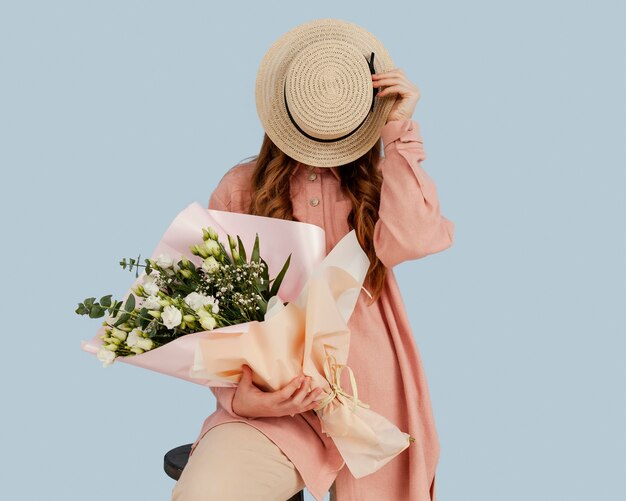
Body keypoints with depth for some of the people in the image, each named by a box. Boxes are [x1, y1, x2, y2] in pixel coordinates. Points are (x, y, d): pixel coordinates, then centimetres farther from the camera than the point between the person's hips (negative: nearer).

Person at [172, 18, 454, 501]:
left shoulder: (379, 182, 10)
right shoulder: (241, 188, 5)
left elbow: (404, 242, -14)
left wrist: (399, 130, -8)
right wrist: (237, 394, -13)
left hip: (371, 396, 2)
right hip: (272, 402, -1)